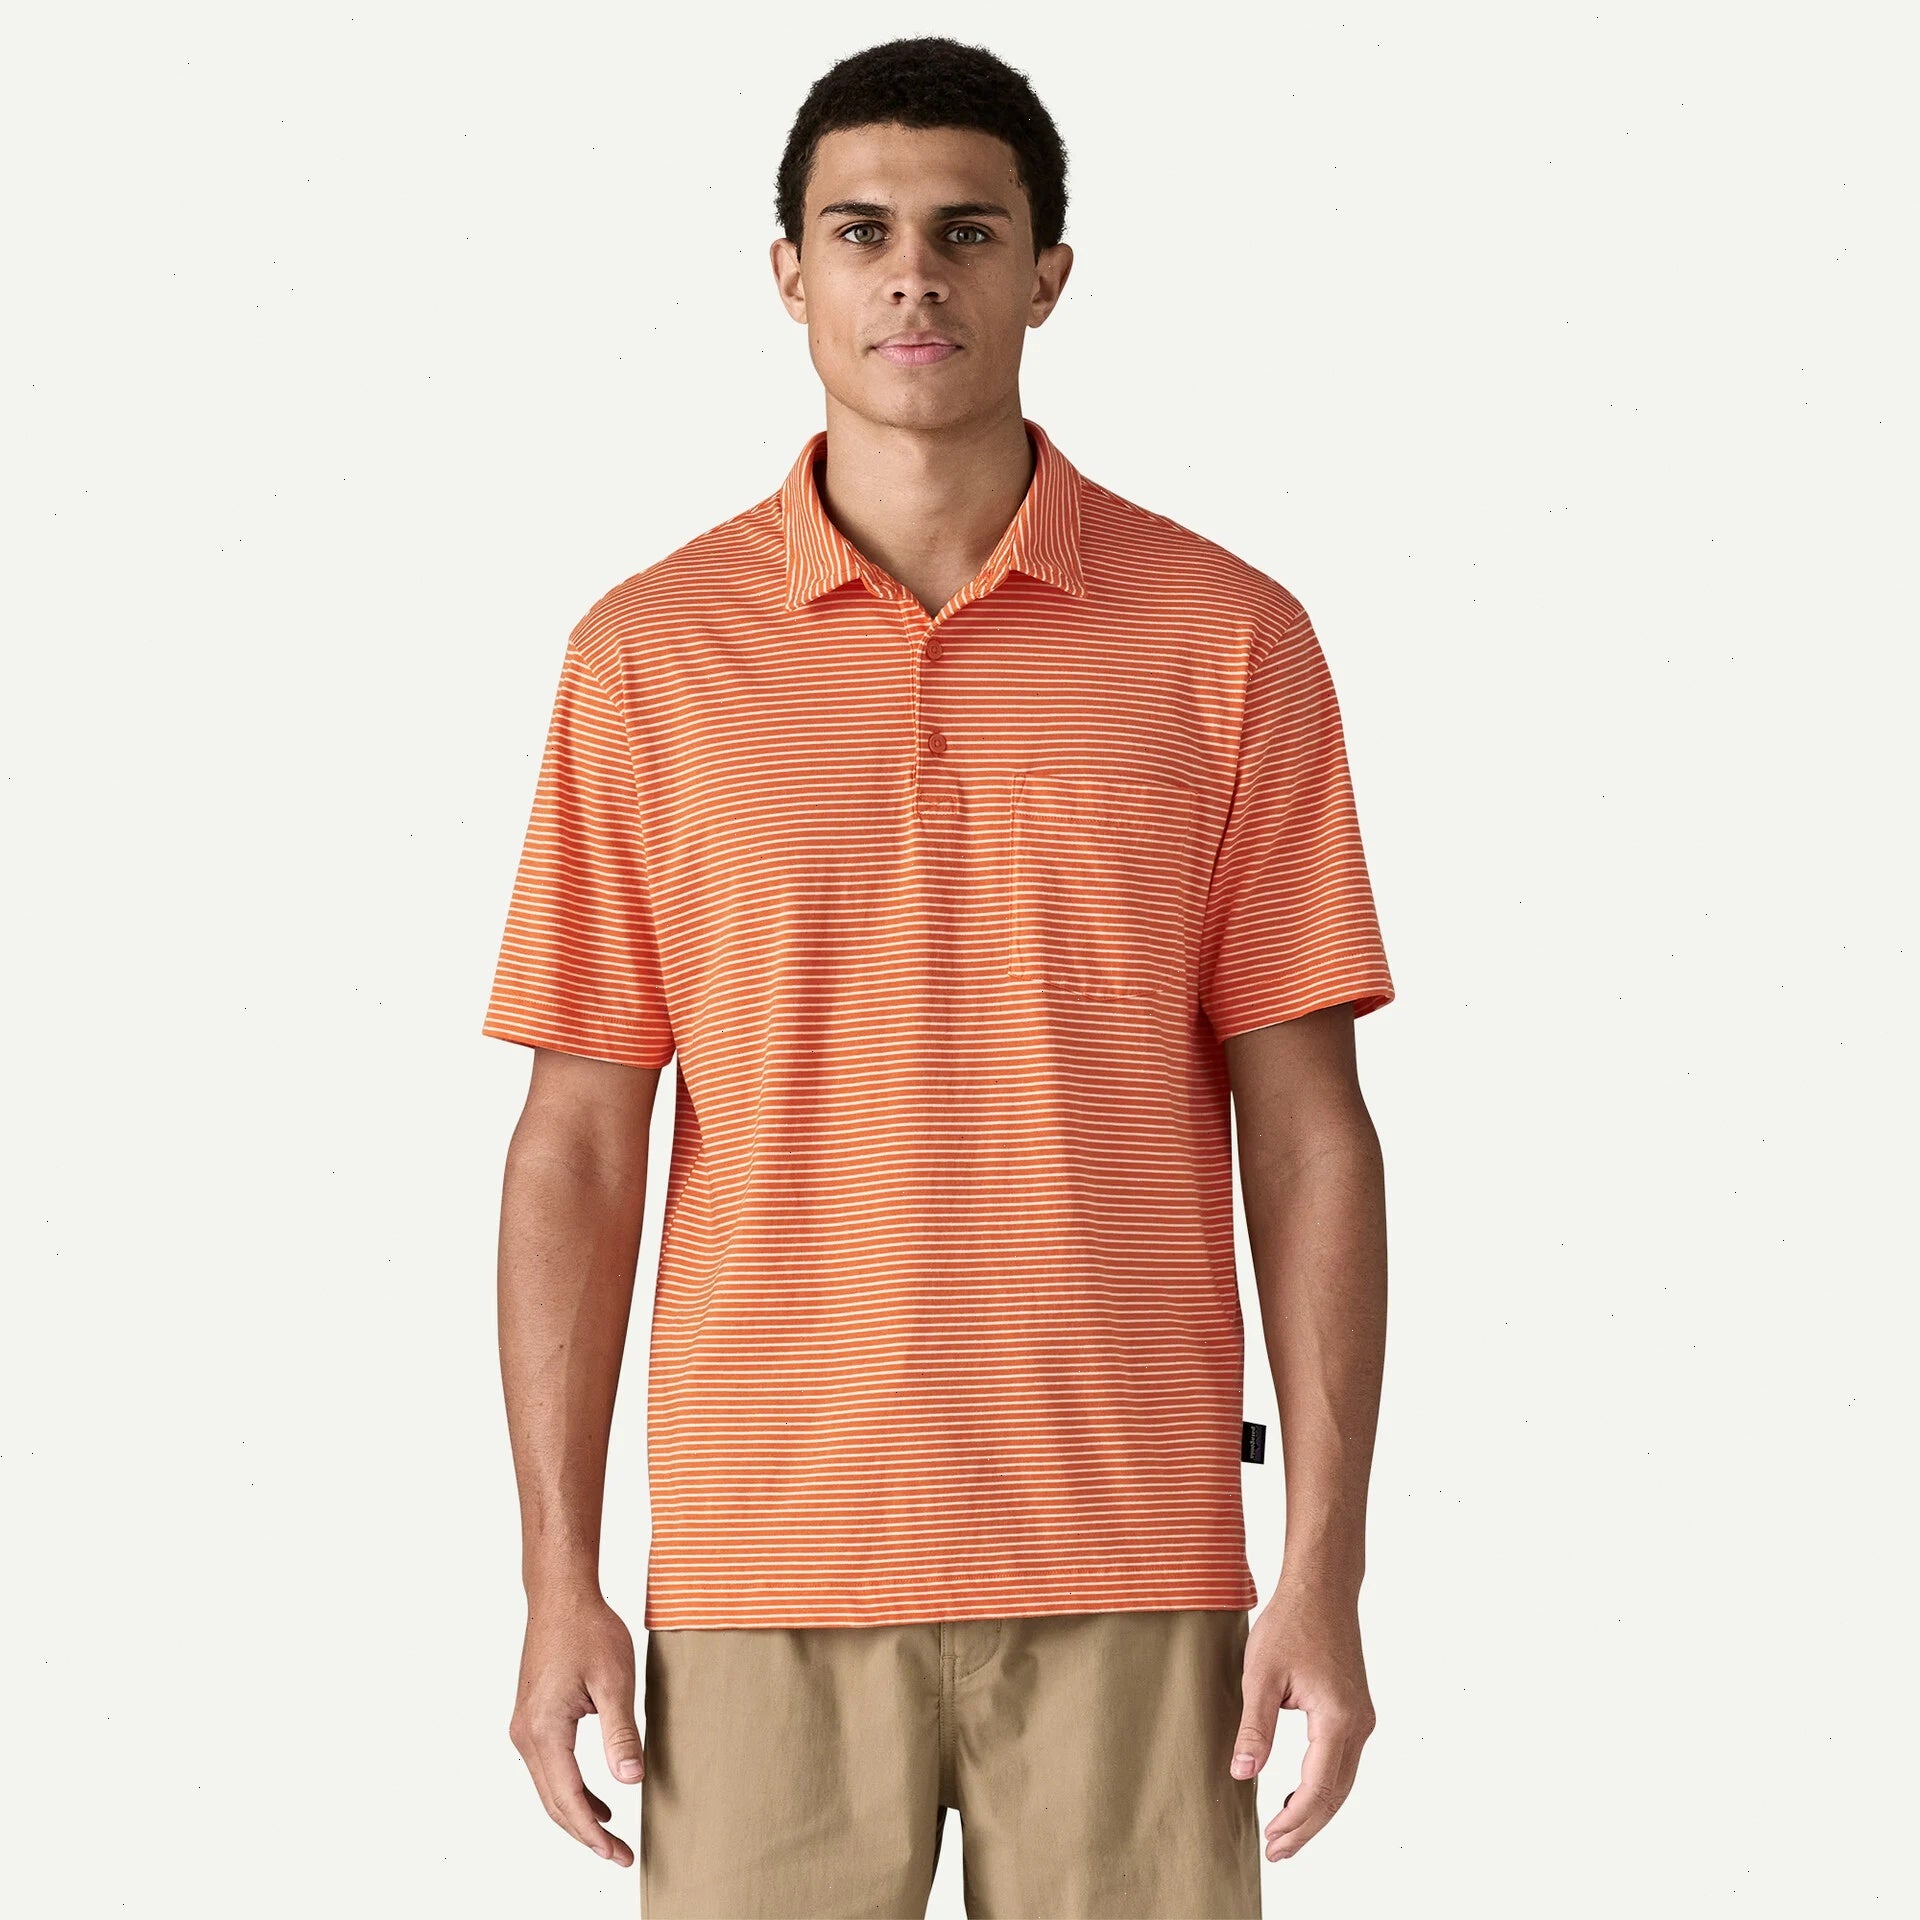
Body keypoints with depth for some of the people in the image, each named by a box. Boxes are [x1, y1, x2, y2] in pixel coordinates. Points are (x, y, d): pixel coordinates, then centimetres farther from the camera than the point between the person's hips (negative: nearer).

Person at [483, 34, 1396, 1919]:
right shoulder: (650, 653, 3)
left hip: (1127, 1569, 0)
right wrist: (557, 1578, -2)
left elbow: (1305, 1126, 1)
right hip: (760, 1565, 0)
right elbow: (578, 1141, 3)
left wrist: (1327, 1573, -4)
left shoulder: (1228, 640, 1)